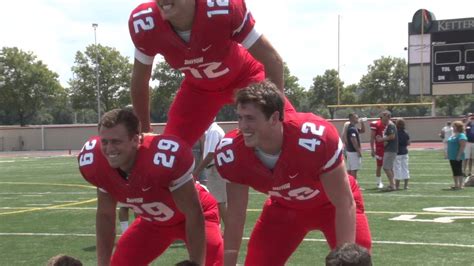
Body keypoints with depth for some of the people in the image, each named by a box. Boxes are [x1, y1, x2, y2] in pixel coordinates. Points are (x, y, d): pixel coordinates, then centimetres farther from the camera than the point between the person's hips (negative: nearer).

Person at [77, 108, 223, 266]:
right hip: (152, 221, 5)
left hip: (189, 216, -5)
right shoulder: (97, 163, -23)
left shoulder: (165, 157, -41)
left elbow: (193, 215, -30)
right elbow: (105, 215, -4)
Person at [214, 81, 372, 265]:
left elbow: (344, 204, -29)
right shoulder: (232, 153, -28)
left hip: (331, 204, -2)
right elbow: (235, 219, -16)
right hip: (285, 207, 3)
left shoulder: (315, 138, -40)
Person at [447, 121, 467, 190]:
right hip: (452, 157, 9)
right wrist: (448, 154, 18)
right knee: (454, 171, 12)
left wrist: (459, 155, -23)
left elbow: (462, 146, -20)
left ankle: (461, 185, -1)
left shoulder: (461, 135, -13)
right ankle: (456, 185, 18)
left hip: (457, 157, -9)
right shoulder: (453, 135, 16)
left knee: (458, 171, -5)